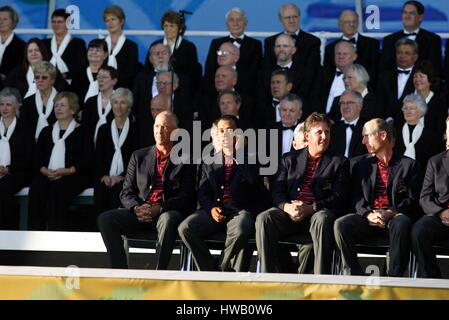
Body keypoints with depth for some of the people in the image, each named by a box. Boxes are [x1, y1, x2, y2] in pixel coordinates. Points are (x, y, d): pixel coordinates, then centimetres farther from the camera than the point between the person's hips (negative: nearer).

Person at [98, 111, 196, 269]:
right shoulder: (139, 156, 18)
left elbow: (186, 197, -2)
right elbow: (126, 192, 13)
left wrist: (159, 209, -17)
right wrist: (137, 208, -10)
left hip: (167, 213, -3)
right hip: (139, 213, 3)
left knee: (168, 219, -39)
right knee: (105, 219, -22)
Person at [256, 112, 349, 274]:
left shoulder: (338, 162, 13)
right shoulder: (289, 159, 20)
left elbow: (338, 198, 2)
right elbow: (277, 192, 11)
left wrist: (309, 208, -15)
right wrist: (287, 207, -14)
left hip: (318, 212, -2)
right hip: (289, 212, 2)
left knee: (322, 220, -38)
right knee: (263, 218, -28)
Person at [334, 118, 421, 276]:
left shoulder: (408, 165, 13)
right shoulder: (361, 166, 23)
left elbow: (412, 199, 3)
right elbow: (357, 199, 13)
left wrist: (390, 213, -16)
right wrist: (368, 214, -11)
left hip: (395, 217, -3)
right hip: (368, 219, 3)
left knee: (401, 223, -39)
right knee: (341, 224, -28)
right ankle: (355, 276, -23)